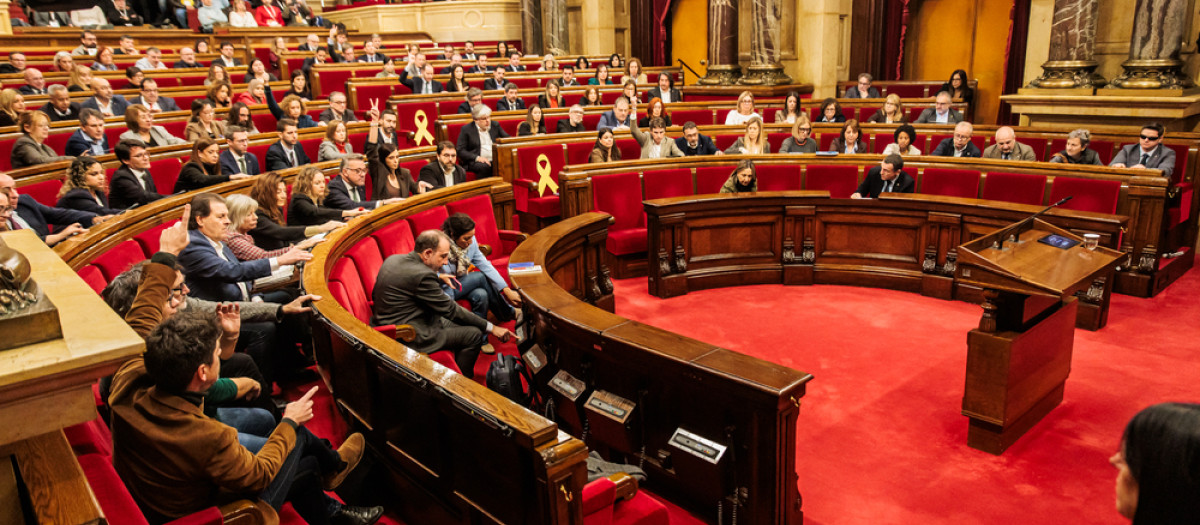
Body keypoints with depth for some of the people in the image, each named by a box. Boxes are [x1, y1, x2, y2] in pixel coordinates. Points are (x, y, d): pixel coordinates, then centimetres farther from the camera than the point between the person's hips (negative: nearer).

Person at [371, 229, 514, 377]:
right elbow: (451, 310, -18)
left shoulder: (392, 259, 4)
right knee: (474, 335, -6)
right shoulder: (421, 275, -24)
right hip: (408, 338, -10)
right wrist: (491, 328, -11)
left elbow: (375, 295, 18)